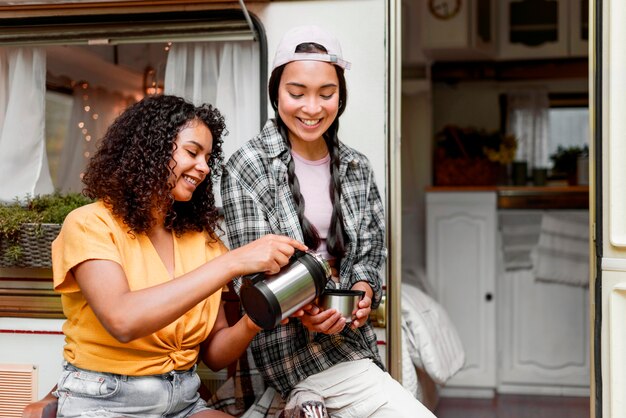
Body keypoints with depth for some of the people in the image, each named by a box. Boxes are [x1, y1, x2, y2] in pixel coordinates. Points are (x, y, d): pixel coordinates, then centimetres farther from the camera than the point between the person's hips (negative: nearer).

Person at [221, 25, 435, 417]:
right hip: (293, 351, -6)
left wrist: (363, 290, -10)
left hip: (350, 338, 6)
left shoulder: (357, 167, 8)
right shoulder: (246, 168, -6)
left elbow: (370, 252, 11)